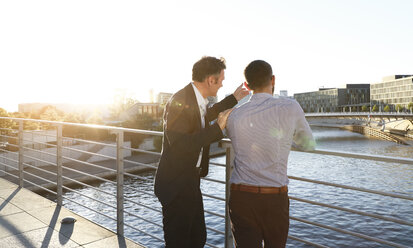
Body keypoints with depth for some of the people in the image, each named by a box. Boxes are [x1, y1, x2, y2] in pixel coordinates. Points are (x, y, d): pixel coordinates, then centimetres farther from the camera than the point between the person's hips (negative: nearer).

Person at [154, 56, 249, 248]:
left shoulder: (195, 99, 5)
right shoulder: (180, 102, -23)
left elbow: (205, 116, 27)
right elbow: (179, 146, -31)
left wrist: (233, 99, 27)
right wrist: (217, 127, -28)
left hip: (190, 181, 9)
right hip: (176, 184, -9)